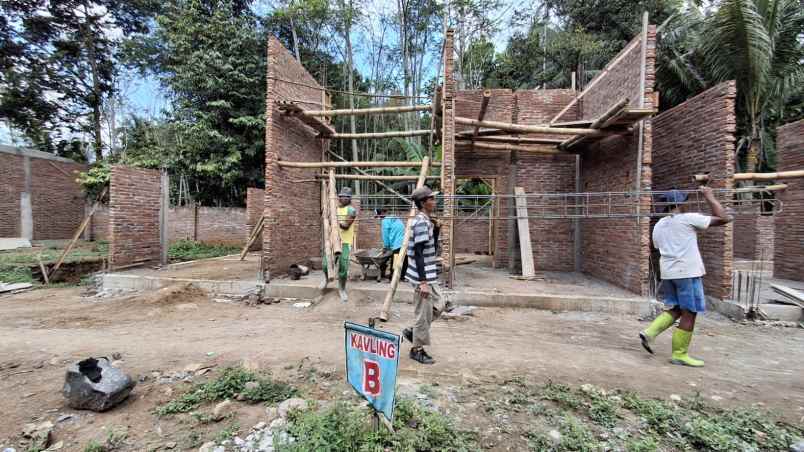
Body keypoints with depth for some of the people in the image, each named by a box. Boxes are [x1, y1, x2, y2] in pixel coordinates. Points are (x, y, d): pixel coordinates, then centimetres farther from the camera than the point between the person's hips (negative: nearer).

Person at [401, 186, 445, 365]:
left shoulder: (425, 220, 11)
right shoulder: (421, 222, -20)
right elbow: (418, 254, -23)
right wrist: (423, 282, -23)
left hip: (428, 275, 10)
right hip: (423, 277, -10)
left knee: (438, 306, 20)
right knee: (423, 313, 4)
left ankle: (412, 331, 30)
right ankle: (417, 349, 21)